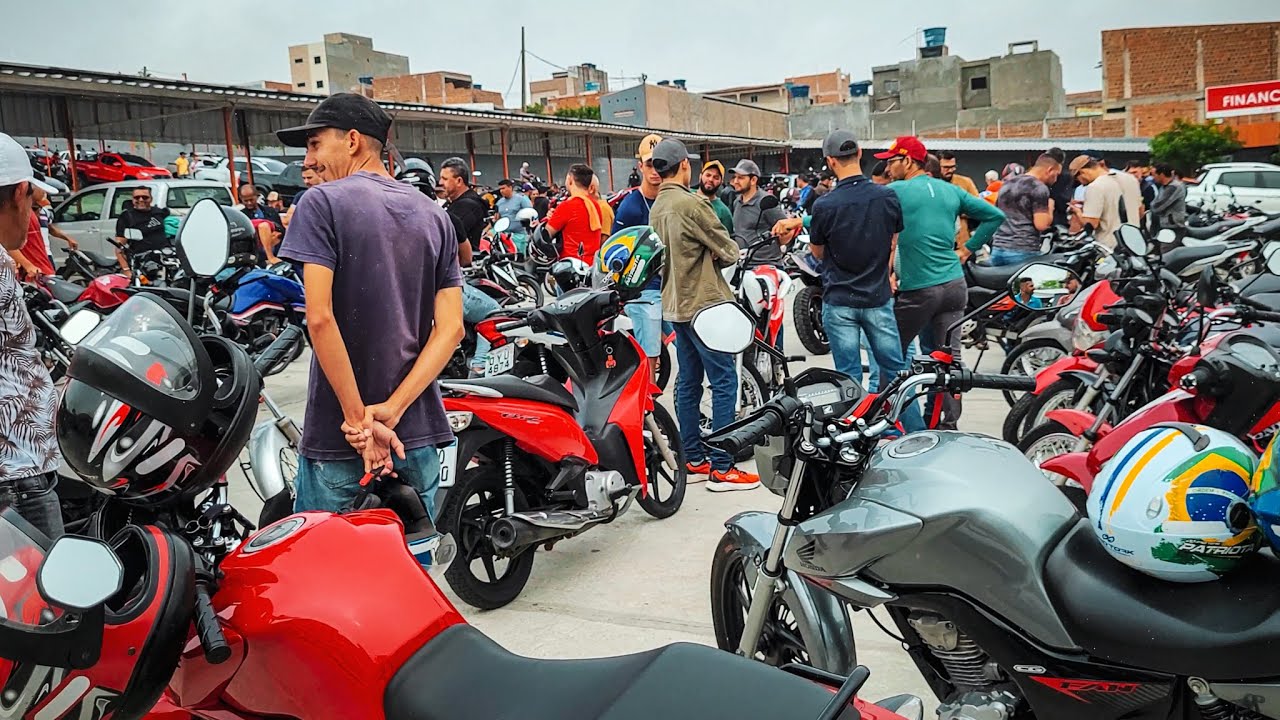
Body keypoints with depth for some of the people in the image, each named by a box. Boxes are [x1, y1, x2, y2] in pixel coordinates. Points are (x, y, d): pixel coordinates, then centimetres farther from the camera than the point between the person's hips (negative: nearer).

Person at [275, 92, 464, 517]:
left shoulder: (322, 202, -6)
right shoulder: (435, 216, 10)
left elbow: (320, 318, -17)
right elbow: (451, 329, 1)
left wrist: (358, 420, -14)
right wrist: (390, 411, -7)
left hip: (336, 438, -5)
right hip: (419, 435, 5)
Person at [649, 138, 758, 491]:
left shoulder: (656, 207, 11)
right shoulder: (690, 204, -17)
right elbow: (728, 251, -13)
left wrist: (708, 256, 2)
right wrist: (721, 255, 7)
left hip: (676, 304, 9)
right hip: (704, 303, -9)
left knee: (688, 383, 13)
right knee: (724, 382, -5)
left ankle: (692, 458, 20)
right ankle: (721, 468, -4)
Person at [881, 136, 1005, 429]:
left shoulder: (895, 191, -7)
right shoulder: (951, 190, 11)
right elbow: (995, 215, 15)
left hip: (917, 290, -6)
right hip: (955, 284, 6)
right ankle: (949, 425, 12)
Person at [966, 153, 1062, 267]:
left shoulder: (1007, 183, 17)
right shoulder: (1039, 188, -7)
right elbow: (1041, 224, -14)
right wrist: (1050, 208, 3)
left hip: (998, 250, 7)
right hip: (1024, 252, -7)